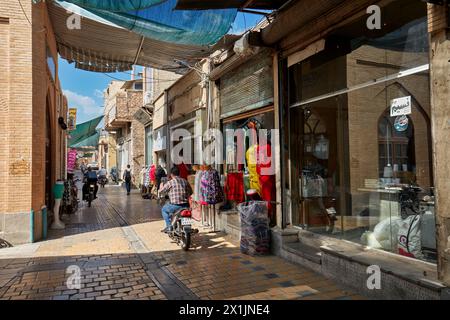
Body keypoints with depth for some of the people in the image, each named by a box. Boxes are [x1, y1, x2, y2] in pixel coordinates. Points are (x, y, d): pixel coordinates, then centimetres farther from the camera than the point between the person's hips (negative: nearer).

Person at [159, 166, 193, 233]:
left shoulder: (170, 182, -7)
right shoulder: (185, 181, 8)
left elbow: (161, 190, 3)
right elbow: (190, 192, 15)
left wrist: (161, 184, 25)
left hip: (176, 206, -5)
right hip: (186, 206, 5)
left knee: (164, 209, 23)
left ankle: (169, 226, 13)